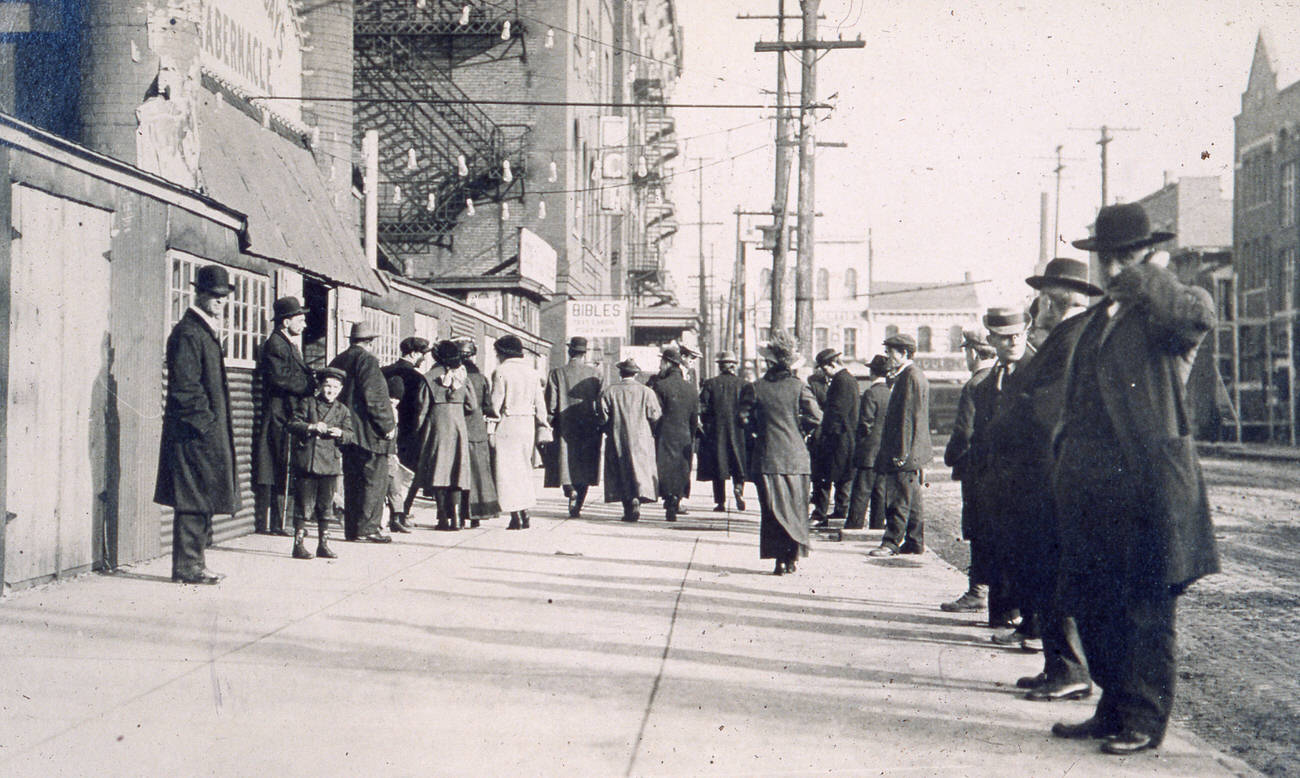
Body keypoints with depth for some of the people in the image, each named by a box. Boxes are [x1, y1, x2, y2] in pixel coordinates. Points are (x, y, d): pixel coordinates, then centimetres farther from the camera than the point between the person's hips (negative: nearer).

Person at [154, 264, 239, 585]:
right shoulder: (188, 333, -13)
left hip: (208, 431, 10)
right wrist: (205, 422, -17)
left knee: (200, 500, 13)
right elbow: (185, 387, -19)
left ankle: (192, 563, 19)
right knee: (193, 500, -5)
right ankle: (187, 566, 0)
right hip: (195, 432, -10)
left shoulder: (207, 331, 18)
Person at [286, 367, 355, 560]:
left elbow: (351, 434, 9)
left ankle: (323, 544, 17)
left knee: (325, 506, 9)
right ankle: (299, 544, 3)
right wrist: (311, 427, -18)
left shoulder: (343, 410, 14)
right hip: (307, 462, -3)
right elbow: (293, 425, -3)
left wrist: (340, 433, -12)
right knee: (305, 504, -2)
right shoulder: (307, 404, 6)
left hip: (330, 464, 3)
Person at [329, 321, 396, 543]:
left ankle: (352, 529, 15)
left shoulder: (338, 361, 13)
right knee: (374, 479, -3)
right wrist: (388, 425, -10)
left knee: (352, 480, 12)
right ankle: (367, 527, -4)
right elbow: (375, 397, -16)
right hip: (368, 432, -8)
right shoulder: (367, 360, -11)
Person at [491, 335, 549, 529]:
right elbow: (539, 404, 9)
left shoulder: (501, 371, -9)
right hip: (528, 424, 6)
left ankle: (516, 517, -2)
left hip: (508, 424, -6)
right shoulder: (531, 372, 9)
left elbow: (495, 404, -12)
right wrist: (542, 423, 18)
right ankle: (525, 514, 14)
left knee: (507, 470, 0)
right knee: (524, 468, 15)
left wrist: (497, 417, 6)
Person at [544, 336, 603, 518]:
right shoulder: (594, 374, 0)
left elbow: (550, 402, -5)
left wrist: (548, 423, 4)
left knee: (565, 463, 7)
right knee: (584, 466, 8)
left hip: (564, 427, -1)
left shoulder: (557, 373, -3)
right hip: (588, 428, 1)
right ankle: (577, 506, 5)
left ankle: (569, 488, -19)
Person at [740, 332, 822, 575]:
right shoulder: (798, 386, -3)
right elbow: (815, 417, -7)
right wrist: (798, 428, 11)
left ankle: (780, 559, -2)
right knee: (796, 507, 10)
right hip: (796, 455, 1)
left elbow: (745, 418, -3)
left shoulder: (755, 388, -3)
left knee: (773, 509, 3)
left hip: (768, 456, -1)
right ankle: (792, 558, 11)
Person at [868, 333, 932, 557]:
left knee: (900, 499, -6)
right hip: (908, 454, 10)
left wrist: (901, 453, -21)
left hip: (905, 453, -10)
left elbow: (909, 418, -19)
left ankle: (891, 542, -4)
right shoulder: (905, 376, 17)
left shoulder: (911, 377, -15)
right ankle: (915, 541, 18)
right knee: (912, 499, 13)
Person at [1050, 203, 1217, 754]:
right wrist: (1066, 468, 20)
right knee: (1092, 606, 12)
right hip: (1094, 488, 8)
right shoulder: (1095, 319, 19)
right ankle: (1114, 710, 26)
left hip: (1149, 486, -8)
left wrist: (1148, 279, -19)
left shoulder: (1163, 312, -5)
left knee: (1146, 610, 1)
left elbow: (1199, 316, -32)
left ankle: (1145, 720, 12)